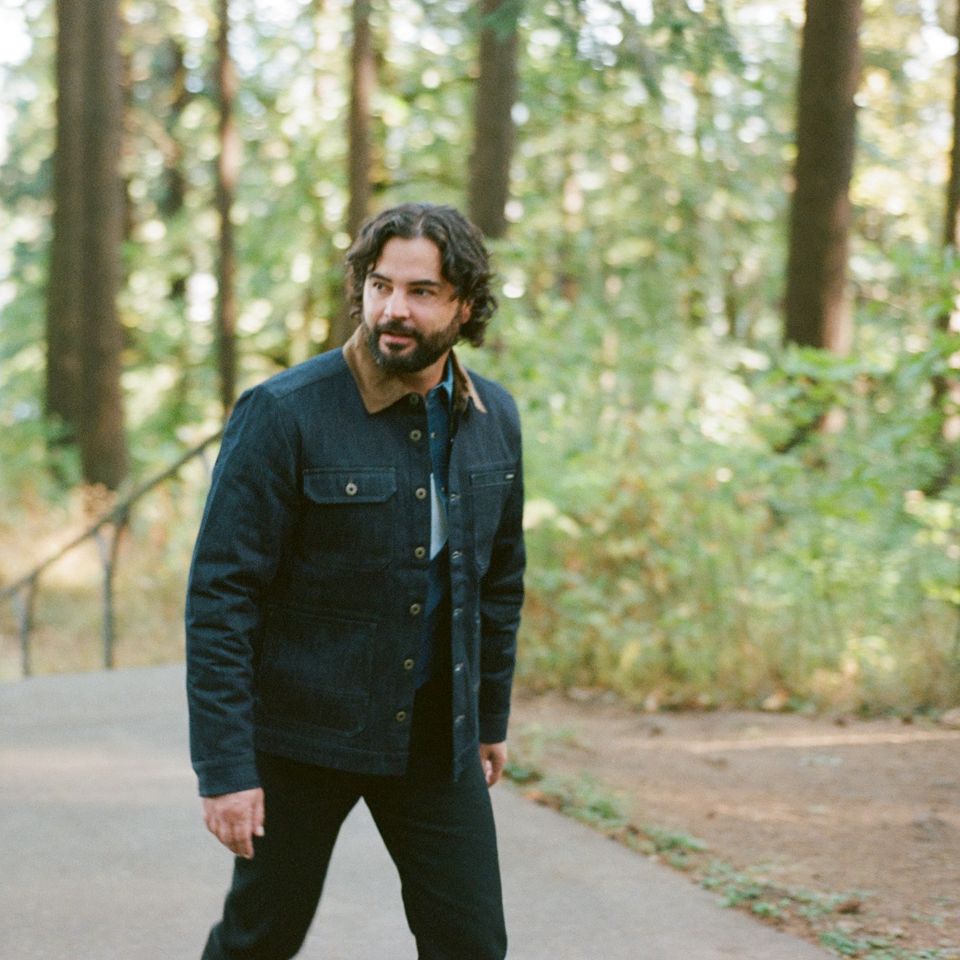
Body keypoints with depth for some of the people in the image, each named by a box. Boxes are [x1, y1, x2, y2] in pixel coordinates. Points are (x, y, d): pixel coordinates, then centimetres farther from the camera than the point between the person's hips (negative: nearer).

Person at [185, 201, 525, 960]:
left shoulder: (494, 418, 1)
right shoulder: (282, 414, -16)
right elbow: (220, 595, -16)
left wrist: (492, 716, 17)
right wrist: (224, 765, -19)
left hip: (435, 735, 4)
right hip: (301, 733, -4)